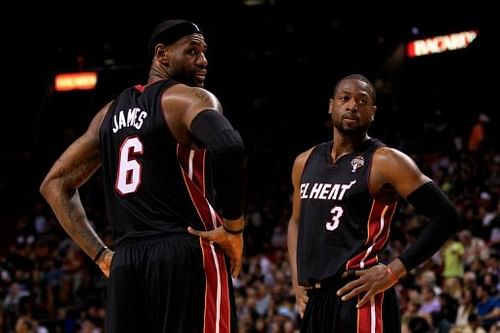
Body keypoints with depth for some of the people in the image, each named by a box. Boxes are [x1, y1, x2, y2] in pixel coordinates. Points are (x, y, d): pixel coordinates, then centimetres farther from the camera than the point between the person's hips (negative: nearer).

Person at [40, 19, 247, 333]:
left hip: (125, 263, 7)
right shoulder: (190, 98, -3)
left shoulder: (111, 112, 19)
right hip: (188, 255, -7)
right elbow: (229, 149, -25)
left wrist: (101, 254, 18)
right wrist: (234, 228, -12)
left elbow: (55, 184, 22)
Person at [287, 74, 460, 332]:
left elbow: (445, 217, -9)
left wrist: (394, 272, -13)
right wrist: (296, 278, 16)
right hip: (314, 300, 8)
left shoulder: (385, 162, -6)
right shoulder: (305, 162, 15)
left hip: (360, 298, -8)